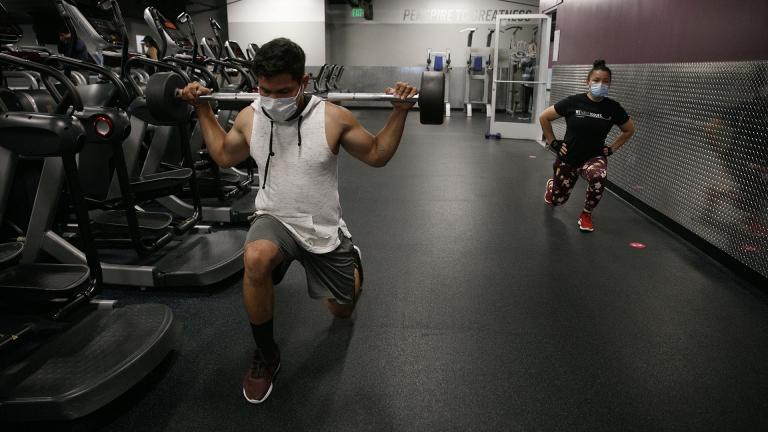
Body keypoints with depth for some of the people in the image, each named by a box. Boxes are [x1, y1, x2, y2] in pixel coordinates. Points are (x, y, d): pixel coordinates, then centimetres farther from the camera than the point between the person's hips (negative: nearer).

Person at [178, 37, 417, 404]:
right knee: (255, 258, -37)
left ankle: (352, 262, 51)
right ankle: (265, 355, -10)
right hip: (275, 220, 0)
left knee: (342, 309, 13)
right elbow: (224, 155, 14)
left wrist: (399, 112, -13)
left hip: (325, 228, 0)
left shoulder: (333, 117, -14)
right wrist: (203, 108, 8)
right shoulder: (249, 118, -6)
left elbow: (376, 155, -2)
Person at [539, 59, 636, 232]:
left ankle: (586, 214, -9)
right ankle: (551, 184, 54)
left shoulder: (613, 107, -8)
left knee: (598, 177, -37)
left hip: (594, 157, 0)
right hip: (568, 157, 0)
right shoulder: (573, 102, -15)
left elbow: (629, 129, 10)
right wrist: (553, 143, -5)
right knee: (556, 200, 13)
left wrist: (612, 148, 2)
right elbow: (544, 118, -4)